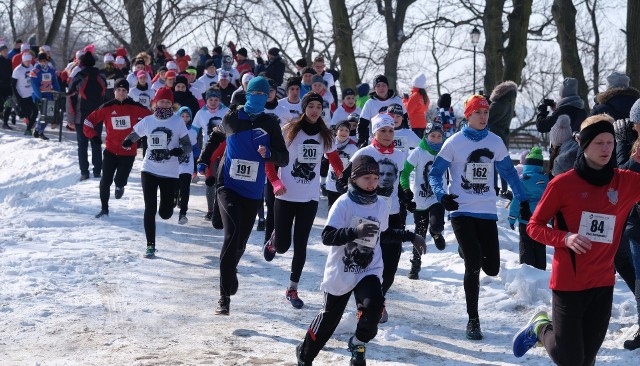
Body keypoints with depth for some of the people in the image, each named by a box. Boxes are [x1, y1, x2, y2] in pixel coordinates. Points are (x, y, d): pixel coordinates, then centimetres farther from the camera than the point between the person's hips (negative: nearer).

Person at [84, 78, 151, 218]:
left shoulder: (135, 107, -4)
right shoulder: (106, 108, -2)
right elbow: (89, 121, 4)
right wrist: (93, 136, -2)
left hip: (128, 152, -1)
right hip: (110, 151, 1)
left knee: (120, 180, -4)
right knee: (105, 181, 1)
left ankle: (119, 186, 35)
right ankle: (104, 209, 16)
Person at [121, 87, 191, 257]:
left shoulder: (178, 121, -2)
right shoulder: (147, 121, 2)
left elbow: (188, 145, 0)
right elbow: (133, 135, 12)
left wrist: (181, 150, -23)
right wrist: (127, 142, -13)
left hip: (170, 173, -1)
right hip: (150, 170, 1)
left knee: (165, 214, 4)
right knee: (150, 209, -4)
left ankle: (172, 198, 41)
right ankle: (150, 245, 6)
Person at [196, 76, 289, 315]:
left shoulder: (270, 124, 2)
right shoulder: (232, 118, 2)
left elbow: (284, 159, 0)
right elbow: (215, 136, 23)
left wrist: (269, 153, -20)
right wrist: (204, 161, 18)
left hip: (253, 192, 2)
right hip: (228, 186, -2)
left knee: (240, 242, 8)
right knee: (232, 233, -23)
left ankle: (229, 272, 41)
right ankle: (225, 296, -20)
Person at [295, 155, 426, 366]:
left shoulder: (381, 206, 1)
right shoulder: (344, 203, -14)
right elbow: (327, 236, -22)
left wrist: (410, 237, 16)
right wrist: (355, 231, -35)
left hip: (369, 270, 3)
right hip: (341, 272, -3)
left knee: (373, 305, -23)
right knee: (329, 318, 7)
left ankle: (358, 344, 6)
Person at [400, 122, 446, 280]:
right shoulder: (418, 153, -8)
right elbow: (405, 172, -4)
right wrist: (406, 192, -12)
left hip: (438, 198, 1)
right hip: (420, 200, 0)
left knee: (436, 226, -23)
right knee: (420, 234, 6)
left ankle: (436, 233, 16)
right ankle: (415, 266, 24)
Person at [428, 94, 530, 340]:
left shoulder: (495, 142, 5)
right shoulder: (455, 142, -3)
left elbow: (509, 172, 14)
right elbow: (435, 172, 0)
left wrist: (523, 200, 11)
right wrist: (442, 195, -17)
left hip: (487, 212, 3)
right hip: (462, 211, -3)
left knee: (492, 269, -2)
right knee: (473, 266, -12)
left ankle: (469, 252, 34)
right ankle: (473, 320, 2)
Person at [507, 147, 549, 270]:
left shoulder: (522, 180, -13)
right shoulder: (546, 179, 0)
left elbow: (517, 201, -12)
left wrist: (512, 218, -3)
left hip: (525, 220, -4)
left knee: (526, 247, 4)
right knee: (540, 247, 13)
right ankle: (540, 270, 17)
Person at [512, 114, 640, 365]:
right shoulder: (563, 184, -7)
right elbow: (534, 226, -2)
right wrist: (565, 238, -21)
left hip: (603, 284, 4)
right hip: (568, 282, -4)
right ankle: (540, 328, 27)